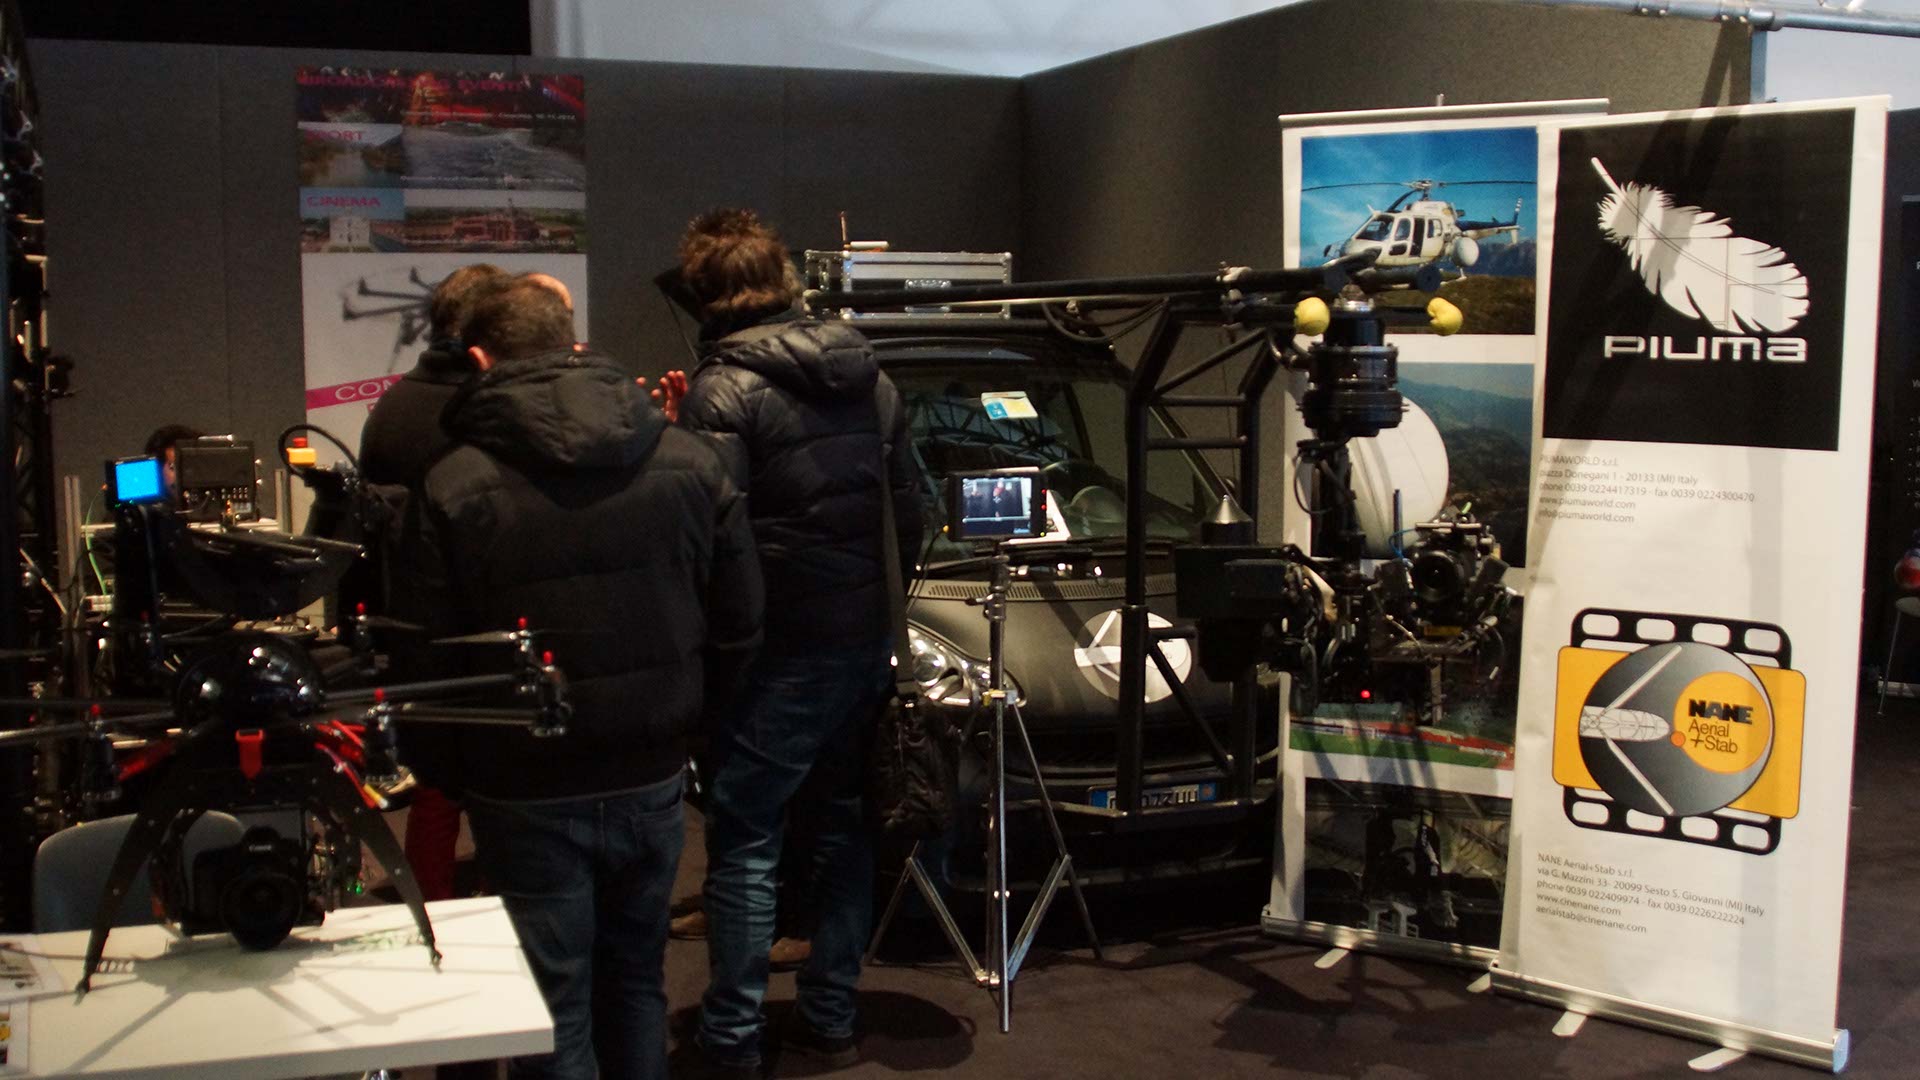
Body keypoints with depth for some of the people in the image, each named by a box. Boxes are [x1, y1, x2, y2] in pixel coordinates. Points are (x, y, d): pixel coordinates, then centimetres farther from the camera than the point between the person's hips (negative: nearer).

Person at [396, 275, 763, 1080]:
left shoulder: (453, 488, -12)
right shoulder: (689, 462, -1)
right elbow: (739, 625, 3)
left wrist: (443, 774, 6)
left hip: (527, 795, -3)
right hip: (652, 779, 4)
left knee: (552, 1010, 8)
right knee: (635, 981, 21)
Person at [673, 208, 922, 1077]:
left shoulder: (723, 390, -13)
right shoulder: (866, 376, 9)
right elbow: (908, 511, 13)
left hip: (782, 648, -7)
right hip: (867, 639, 7)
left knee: (744, 841, 1)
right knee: (842, 825, 15)